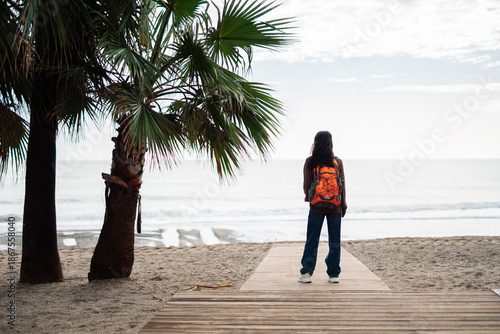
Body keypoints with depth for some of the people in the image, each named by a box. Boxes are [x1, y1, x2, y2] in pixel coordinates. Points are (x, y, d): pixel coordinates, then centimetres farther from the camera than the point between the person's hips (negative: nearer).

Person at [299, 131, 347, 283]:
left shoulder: (309, 162, -5)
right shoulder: (338, 162, -2)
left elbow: (306, 185, -4)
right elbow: (342, 184, -1)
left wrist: (307, 196, 15)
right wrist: (344, 203, 8)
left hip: (316, 206, 0)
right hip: (335, 207, 0)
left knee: (312, 241, 7)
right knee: (334, 242, 8)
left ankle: (306, 273, 6)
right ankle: (333, 274, 11)